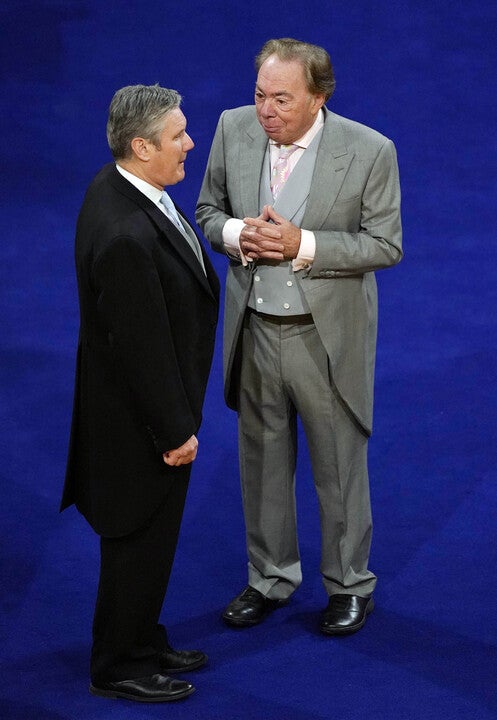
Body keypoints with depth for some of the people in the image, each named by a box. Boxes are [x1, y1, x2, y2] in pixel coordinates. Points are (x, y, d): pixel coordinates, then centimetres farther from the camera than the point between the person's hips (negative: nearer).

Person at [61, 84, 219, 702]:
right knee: (139, 541, 9)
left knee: (148, 536, 24)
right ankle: (119, 668, 28)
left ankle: (143, 643, 42)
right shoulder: (126, 235, -34)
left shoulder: (118, 186, -2)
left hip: (151, 403, 10)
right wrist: (175, 431, -17)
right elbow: (141, 346, -27)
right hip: (141, 420, -10)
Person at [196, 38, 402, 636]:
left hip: (327, 335, -3)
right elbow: (208, 211, 6)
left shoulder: (369, 151, -17)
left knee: (340, 464, 11)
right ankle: (270, 578, 36)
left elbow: (385, 244, -12)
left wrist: (302, 244, -24)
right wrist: (237, 234, -18)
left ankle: (349, 585, 30)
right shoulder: (234, 128, -6)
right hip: (254, 330, 4)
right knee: (262, 459, 17)